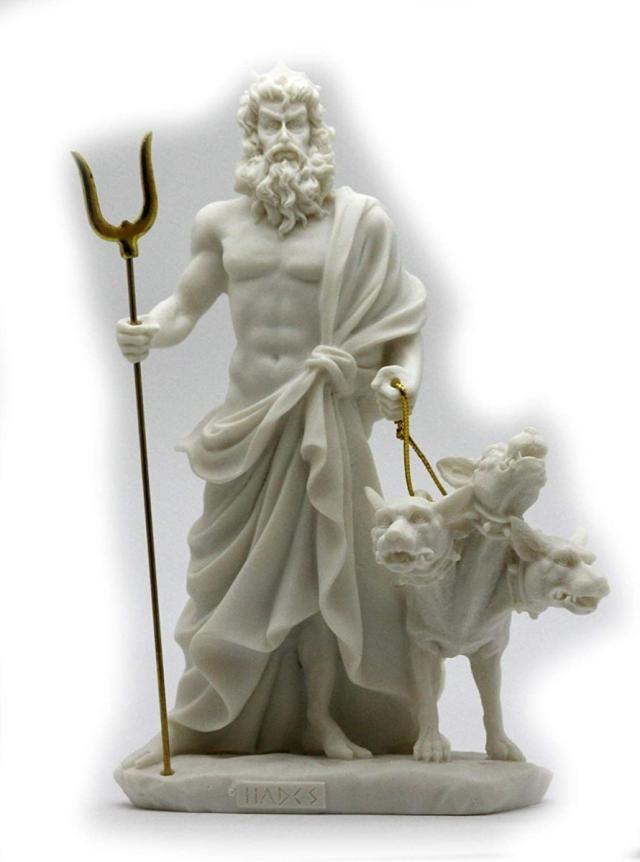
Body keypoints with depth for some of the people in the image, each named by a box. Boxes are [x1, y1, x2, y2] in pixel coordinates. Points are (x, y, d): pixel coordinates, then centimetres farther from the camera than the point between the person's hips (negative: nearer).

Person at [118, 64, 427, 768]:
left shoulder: (358, 220, 0)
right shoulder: (222, 222, 7)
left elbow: (398, 317, 1)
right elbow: (184, 307, 8)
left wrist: (403, 376, -17)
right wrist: (148, 333, -13)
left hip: (324, 417, -2)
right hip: (247, 416, 2)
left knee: (322, 564, 1)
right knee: (230, 570, 5)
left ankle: (321, 717, 16)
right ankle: (191, 720, 14)